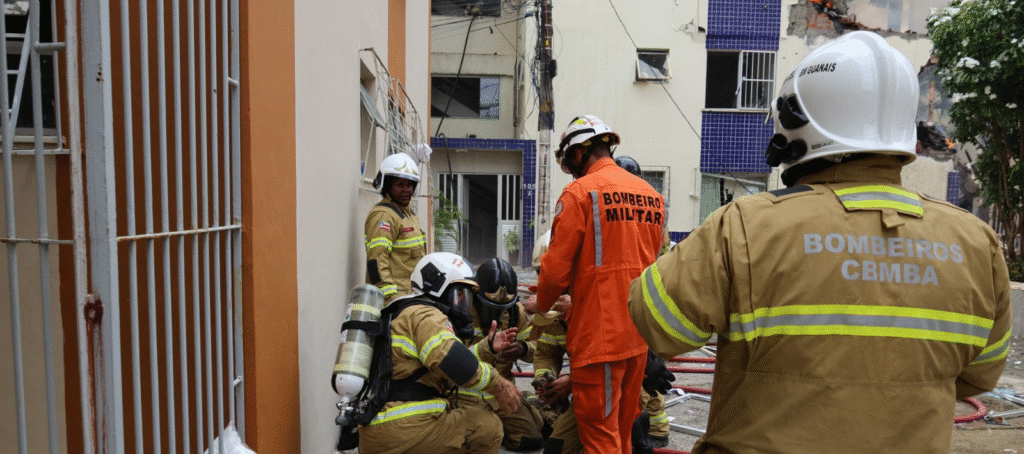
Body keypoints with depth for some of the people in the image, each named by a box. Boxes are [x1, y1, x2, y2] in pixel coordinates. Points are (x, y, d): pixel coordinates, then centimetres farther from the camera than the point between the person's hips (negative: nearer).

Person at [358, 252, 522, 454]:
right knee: (489, 426, -6)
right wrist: (498, 385, -14)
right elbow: (452, 362, -25)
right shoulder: (425, 315, -8)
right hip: (402, 428, -10)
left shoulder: (407, 314, 25)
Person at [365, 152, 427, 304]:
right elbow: (376, 259, -21)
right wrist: (389, 296, -25)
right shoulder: (383, 215, -13)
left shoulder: (409, 213, 19)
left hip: (411, 292, 10)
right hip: (396, 295, -10)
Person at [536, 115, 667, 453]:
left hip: (599, 334, -7)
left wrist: (544, 303, 8)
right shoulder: (652, 195, 8)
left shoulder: (581, 192, -11)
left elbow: (557, 266, -12)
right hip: (638, 334, 7)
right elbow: (652, 263, 12)